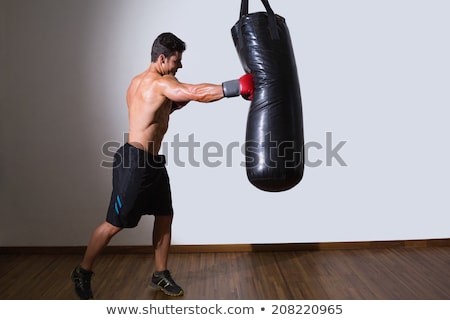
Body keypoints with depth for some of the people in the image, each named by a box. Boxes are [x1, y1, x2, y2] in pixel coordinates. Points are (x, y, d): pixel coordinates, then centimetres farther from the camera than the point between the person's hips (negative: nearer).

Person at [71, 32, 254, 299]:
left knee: (165, 216, 11)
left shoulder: (139, 81, 13)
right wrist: (237, 87, -28)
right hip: (134, 162, -10)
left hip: (152, 162, 10)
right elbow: (197, 92, -31)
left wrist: (173, 105, 9)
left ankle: (161, 274, 24)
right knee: (115, 224, 2)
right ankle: (82, 273, 22)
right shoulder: (160, 82, -18)